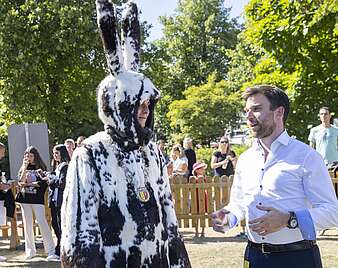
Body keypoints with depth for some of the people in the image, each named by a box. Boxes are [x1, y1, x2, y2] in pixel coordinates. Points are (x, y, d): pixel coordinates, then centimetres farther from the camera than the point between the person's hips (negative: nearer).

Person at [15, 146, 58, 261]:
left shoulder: (40, 167, 2)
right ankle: (30, 250, 16)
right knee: (27, 225, 7)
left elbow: (43, 183, -6)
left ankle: (51, 251, -10)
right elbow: (21, 182, -4)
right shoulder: (23, 168, 11)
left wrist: (28, 184, -11)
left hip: (37, 199, -4)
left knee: (42, 223, -10)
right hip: (25, 199, 4)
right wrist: (25, 167, -9)